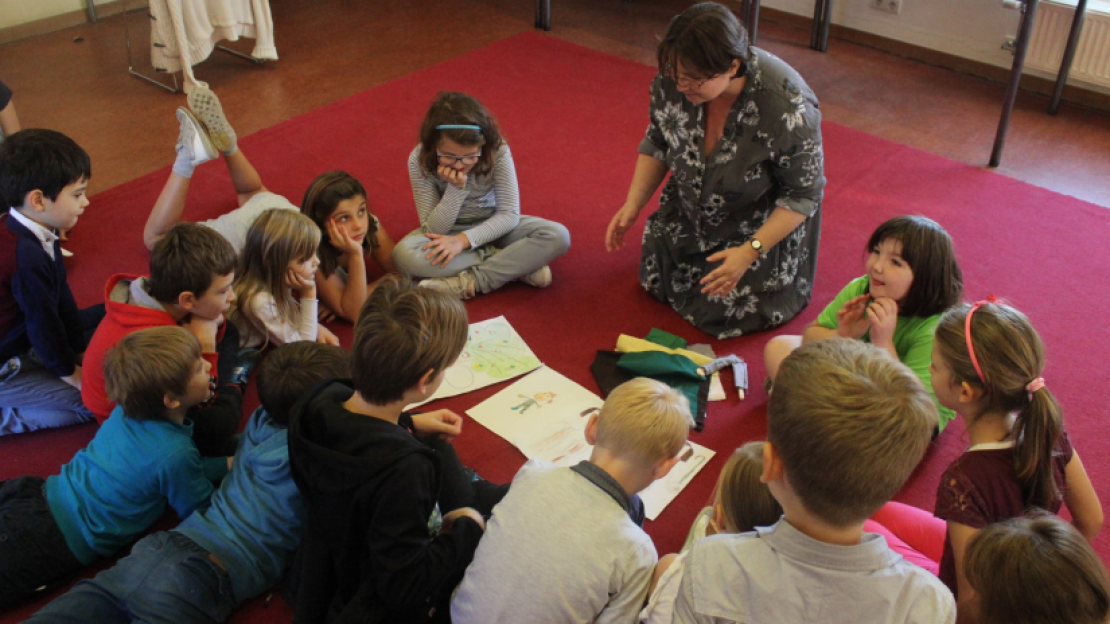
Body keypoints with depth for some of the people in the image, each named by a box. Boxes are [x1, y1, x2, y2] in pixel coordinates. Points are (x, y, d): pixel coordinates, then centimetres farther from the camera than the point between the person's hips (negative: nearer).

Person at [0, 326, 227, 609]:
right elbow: (199, 509, -6)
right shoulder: (176, 455, -26)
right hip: (60, 541, -6)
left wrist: (225, 462, 6)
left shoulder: (129, 407, -4)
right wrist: (227, 466, 3)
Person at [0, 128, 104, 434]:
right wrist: (69, 372, -9)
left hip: (25, 336, 10)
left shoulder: (36, 235, -4)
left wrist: (79, 348, 9)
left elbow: (62, 300, 4)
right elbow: (42, 322, -23)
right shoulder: (27, 257, -34)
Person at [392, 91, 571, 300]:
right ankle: (519, 266, -23)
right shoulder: (419, 160, -21)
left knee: (558, 236, -25)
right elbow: (434, 231, -19)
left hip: (492, 228, 0)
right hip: (448, 233, 0)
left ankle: (469, 282, -25)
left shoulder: (497, 151, -22)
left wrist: (464, 240, -31)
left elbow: (510, 213, -19)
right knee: (403, 254, -34)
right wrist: (456, 188, -34)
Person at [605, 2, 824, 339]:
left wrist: (750, 251, -32)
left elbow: (803, 195, -25)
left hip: (762, 224, -5)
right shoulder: (672, 80, -23)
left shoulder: (789, 109, -37)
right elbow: (656, 144, -4)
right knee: (653, 282, 13)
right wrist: (632, 206, -11)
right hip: (691, 211, 5)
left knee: (720, 313, -3)